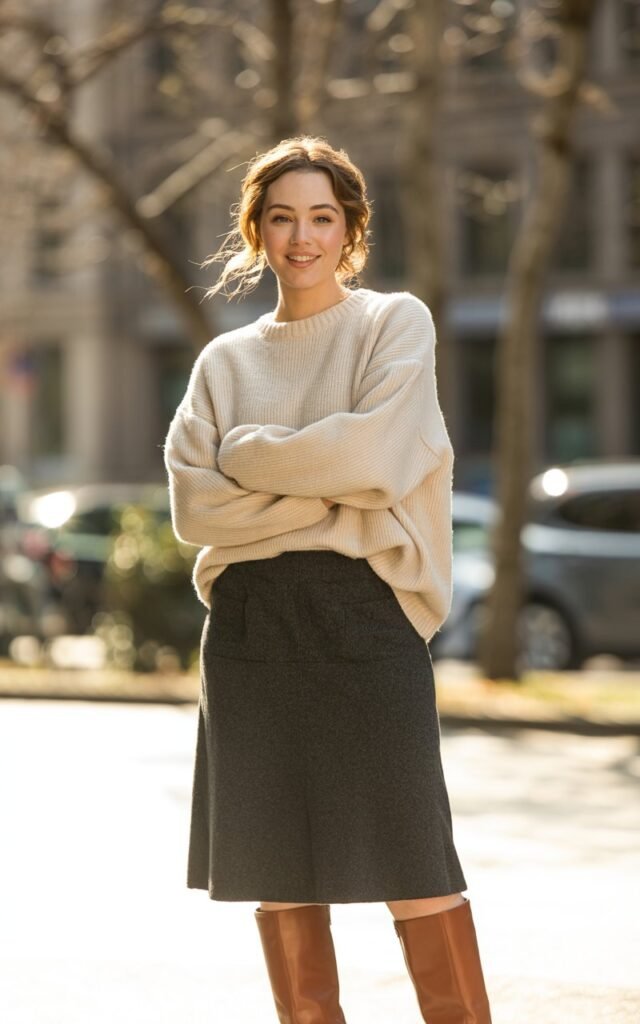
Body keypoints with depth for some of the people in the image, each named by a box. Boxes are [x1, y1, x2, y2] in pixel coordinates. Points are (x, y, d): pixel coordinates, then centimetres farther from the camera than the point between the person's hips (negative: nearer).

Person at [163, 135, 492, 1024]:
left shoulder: (396, 324, 5)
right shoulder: (226, 361, 13)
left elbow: (374, 454, -11)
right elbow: (194, 506, 1)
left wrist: (251, 455, -2)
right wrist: (326, 494, -9)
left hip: (362, 610, -3)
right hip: (250, 621, 4)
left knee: (408, 851, -5)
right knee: (275, 856, 5)